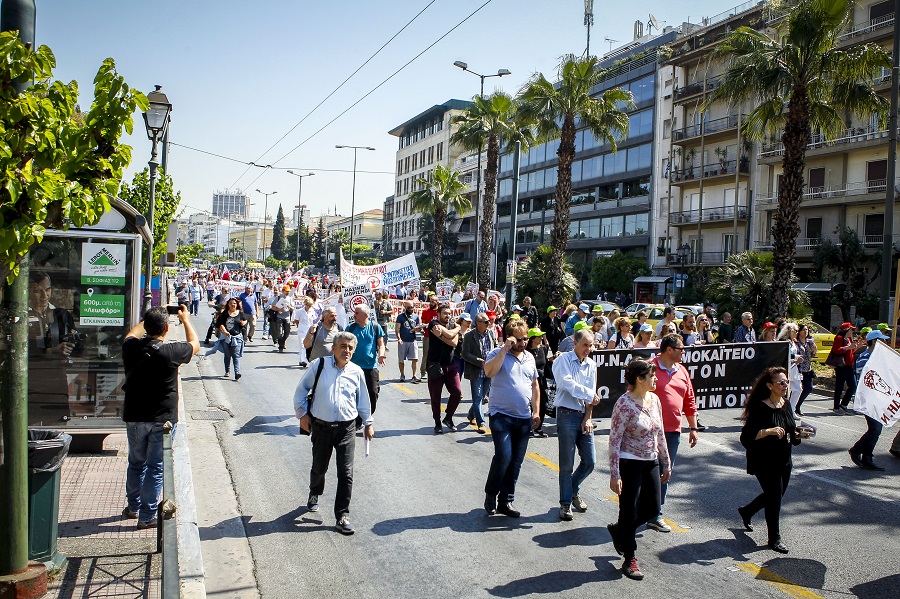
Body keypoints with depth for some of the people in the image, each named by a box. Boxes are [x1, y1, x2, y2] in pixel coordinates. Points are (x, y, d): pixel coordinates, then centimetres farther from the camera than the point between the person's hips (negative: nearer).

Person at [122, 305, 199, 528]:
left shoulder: (131, 347, -7)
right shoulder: (171, 352, -18)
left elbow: (132, 333, 19)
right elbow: (194, 344, 3)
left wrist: (150, 318, 27)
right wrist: (186, 320, 18)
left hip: (134, 417, 4)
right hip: (162, 420, -4)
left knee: (136, 463, 20)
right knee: (156, 468, 5)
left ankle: (133, 507, 35)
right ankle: (147, 516, 9)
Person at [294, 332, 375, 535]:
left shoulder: (357, 372, 3)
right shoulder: (318, 365, -4)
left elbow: (363, 400, 16)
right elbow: (301, 389, 6)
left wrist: (368, 423, 20)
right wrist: (302, 413, 1)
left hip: (347, 428, 1)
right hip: (321, 427, 0)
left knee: (346, 473, -4)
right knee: (319, 467, 16)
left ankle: (342, 517, 4)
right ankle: (314, 494, 49)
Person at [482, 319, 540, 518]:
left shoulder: (529, 358, 13)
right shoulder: (497, 354, -4)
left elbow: (534, 386, 19)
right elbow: (489, 371, -26)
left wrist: (535, 411, 12)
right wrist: (505, 349, -24)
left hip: (524, 418, 6)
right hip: (501, 415, -6)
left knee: (516, 461, 7)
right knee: (503, 456, -16)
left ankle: (505, 501, 17)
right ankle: (490, 495, 7)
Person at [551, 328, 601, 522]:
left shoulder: (591, 365, 11)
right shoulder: (563, 360, -5)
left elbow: (590, 396, 7)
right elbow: (567, 384, -20)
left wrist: (587, 418, -3)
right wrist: (590, 394, -14)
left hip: (584, 416, 5)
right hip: (567, 414, -5)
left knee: (589, 461, 8)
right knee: (567, 464, 0)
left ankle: (574, 491, 33)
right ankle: (566, 503, 13)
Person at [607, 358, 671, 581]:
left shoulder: (654, 400, 4)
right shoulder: (625, 403, -18)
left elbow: (660, 434, 14)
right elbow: (614, 440, -17)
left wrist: (666, 463, 16)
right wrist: (614, 474, -18)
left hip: (651, 462, 7)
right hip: (630, 463, -7)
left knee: (652, 508, 12)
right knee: (629, 510, 4)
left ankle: (618, 530, 37)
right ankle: (629, 560, 20)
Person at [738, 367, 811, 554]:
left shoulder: (786, 405, 5)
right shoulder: (760, 408, -19)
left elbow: (790, 432, 17)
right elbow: (746, 437, -23)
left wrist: (799, 435, -4)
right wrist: (768, 431, -33)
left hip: (784, 461, 8)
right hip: (764, 463, -8)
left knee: (776, 494, 18)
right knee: (775, 496, -3)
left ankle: (746, 511, 44)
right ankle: (774, 538, 14)